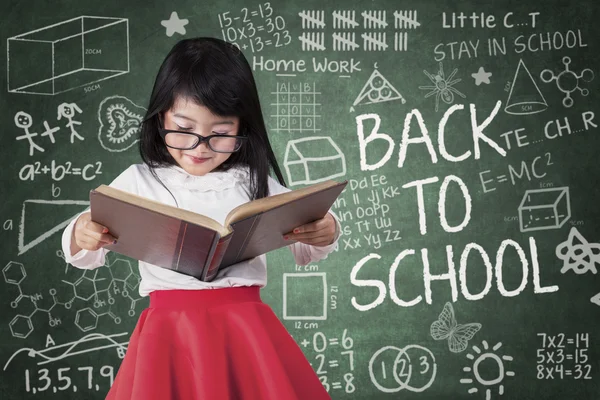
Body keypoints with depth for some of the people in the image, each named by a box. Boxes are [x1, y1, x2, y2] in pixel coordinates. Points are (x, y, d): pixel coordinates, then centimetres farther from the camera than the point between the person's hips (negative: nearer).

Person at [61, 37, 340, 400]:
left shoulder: (254, 181, 4)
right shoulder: (140, 181, 2)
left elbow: (305, 251, 9)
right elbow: (87, 256, 8)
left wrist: (325, 234, -14)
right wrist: (81, 236, -15)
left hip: (244, 329, 1)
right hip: (170, 332, 0)